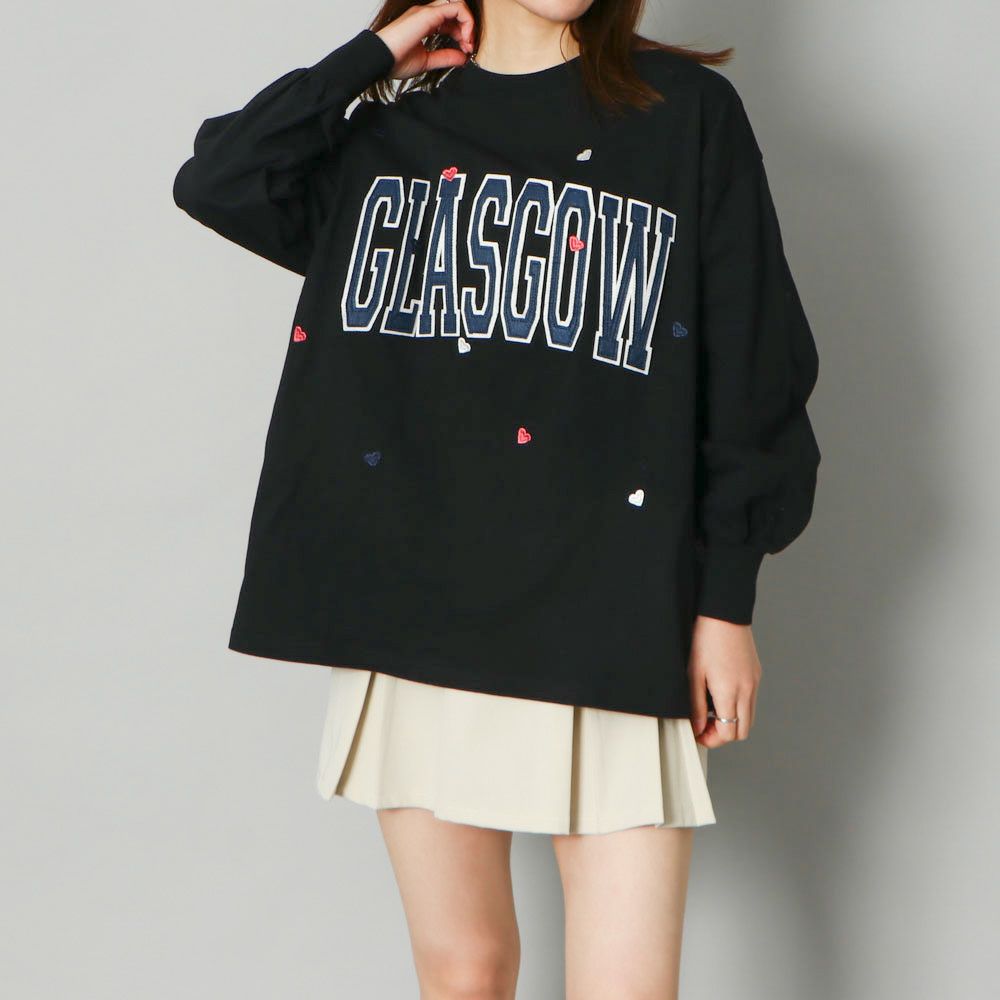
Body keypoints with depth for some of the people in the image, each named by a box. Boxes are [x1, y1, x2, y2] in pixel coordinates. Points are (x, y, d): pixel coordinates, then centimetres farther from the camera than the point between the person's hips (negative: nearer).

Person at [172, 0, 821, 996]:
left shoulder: (686, 111, 5)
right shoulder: (387, 120, 12)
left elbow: (750, 374, 3)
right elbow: (216, 184, -6)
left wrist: (726, 602, -1)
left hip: (610, 615, -2)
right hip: (411, 603, 2)